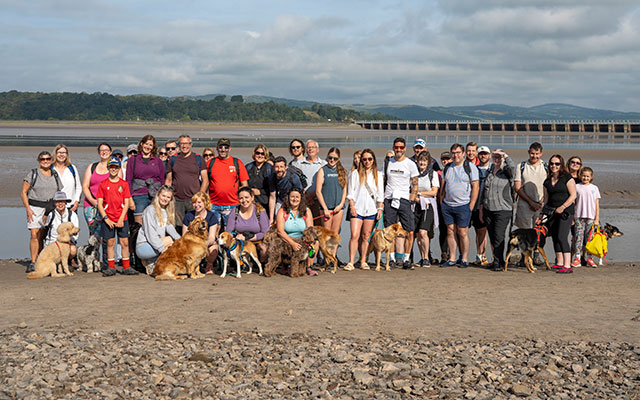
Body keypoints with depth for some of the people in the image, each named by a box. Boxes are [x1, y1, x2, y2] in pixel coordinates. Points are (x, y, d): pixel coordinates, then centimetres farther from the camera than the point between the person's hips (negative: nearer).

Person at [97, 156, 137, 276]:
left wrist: (121, 219, -8)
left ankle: (126, 267, 8)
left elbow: (126, 203, 1)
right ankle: (111, 268, 10)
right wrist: (106, 218, -9)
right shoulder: (103, 184, 3)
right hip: (108, 219, 0)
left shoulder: (124, 184, 4)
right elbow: (99, 203, 1)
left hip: (122, 218, 1)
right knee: (110, 242, 3)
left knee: (125, 242, 0)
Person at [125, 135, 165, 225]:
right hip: (139, 196, -2)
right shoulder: (133, 159, 9)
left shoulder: (158, 161, 13)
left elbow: (162, 181, 15)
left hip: (155, 197, 2)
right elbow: (128, 180, 6)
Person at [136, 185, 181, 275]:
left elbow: (169, 227, -1)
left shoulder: (167, 211, 13)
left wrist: (179, 239, -21)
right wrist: (162, 248, -28)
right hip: (143, 246, -8)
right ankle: (150, 263, -10)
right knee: (170, 240, -24)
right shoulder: (150, 210, -12)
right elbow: (150, 233, -19)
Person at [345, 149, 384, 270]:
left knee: (366, 237, 3)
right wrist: (352, 206, -5)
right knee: (355, 235, -11)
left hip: (371, 210, 2)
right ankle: (351, 262, -12)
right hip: (357, 209, -2)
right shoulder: (355, 174, 7)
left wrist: (380, 208, 3)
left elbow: (380, 194, 12)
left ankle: (363, 261, 9)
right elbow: (350, 192, 5)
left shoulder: (378, 175, 12)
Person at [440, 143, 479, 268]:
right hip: (447, 205, 5)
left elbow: (475, 187, -5)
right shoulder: (447, 168, 13)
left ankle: (464, 259, 5)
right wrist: (441, 202, 9)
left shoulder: (470, 167, -2)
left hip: (463, 205, -5)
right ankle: (452, 259, 11)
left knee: (462, 232, -3)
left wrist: (471, 206, -10)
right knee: (450, 231, 6)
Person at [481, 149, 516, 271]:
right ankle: (499, 261, 15)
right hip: (488, 209, 6)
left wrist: (505, 155, -21)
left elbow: (512, 167, -26)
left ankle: (498, 263, -7)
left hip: (503, 210, -6)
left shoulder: (506, 173, 0)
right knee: (492, 237, 6)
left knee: (499, 236, -11)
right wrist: (481, 209, 17)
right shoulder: (489, 173, 16)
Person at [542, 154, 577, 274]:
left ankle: (567, 266, -18)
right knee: (555, 238, 9)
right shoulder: (547, 181, 14)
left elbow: (573, 195, -8)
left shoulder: (567, 178, -4)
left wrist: (563, 207, -16)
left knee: (562, 237, -16)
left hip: (566, 211, -6)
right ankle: (559, 263, 21)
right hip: (552, 212, 7)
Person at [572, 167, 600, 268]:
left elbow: (597, 205, 8)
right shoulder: (576, 187, 5)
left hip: (591, 217, 1)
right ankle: (577, 258, -3)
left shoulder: (594, 188, 7)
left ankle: (589, 258, 9)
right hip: (579, 217, -1)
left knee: (589, 238, 3)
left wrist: (597, 219, 2)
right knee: (578, 237, -4)